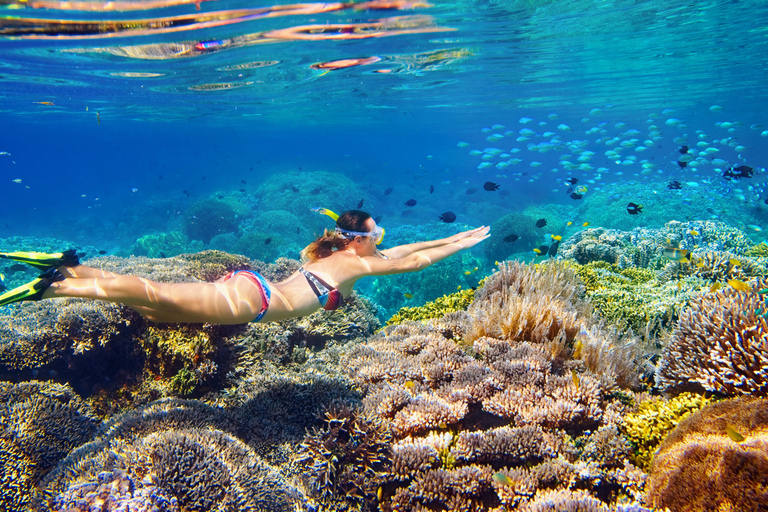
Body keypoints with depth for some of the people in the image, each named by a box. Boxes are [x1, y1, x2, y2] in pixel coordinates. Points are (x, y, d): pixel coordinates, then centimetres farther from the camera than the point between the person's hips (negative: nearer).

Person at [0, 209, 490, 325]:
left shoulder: (345, 254, 20)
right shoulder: (355, 262, -3)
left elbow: (405, 249, 27)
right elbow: (411, 262, -4)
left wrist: (458, 236, 30)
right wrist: (463, 246, 7)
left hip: (247, 286, 8)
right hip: (250, 300, -8)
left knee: (153, 305, 8)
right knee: (155, 297, -12)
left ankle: (70, 266, 7)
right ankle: (55, 285, -12)